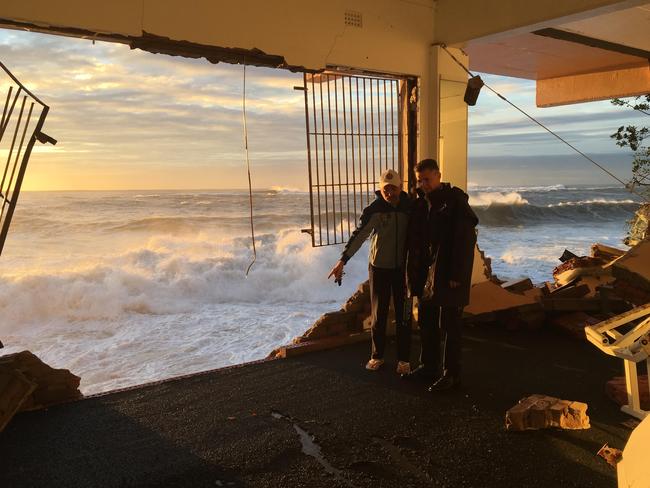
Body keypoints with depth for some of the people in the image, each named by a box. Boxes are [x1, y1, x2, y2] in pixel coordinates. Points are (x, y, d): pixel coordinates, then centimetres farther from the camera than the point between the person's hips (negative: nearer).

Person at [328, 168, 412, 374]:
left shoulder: (410, 206, -5)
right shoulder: (374, 210, -12)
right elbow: (359, 235, -21)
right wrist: (342, 260, -32)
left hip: (403, 267, 1)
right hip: (379, 267, -1)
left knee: (403, 314, 7)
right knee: (378, 314, 8)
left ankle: (403, 359, 20)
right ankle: (377, 355, 24)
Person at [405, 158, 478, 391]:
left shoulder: (456, 200, -11)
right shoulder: (420, 204, 9)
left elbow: (465, 240, -16)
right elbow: (415, 241, 11)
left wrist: (457, 275, -19)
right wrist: (414, 272, 6)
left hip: (449, 275, -7)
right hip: (426, 273, 7)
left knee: (449, 326, 2)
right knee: (426, 322, 15)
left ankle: (451, 374, 14)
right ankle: (428, 366, 29)